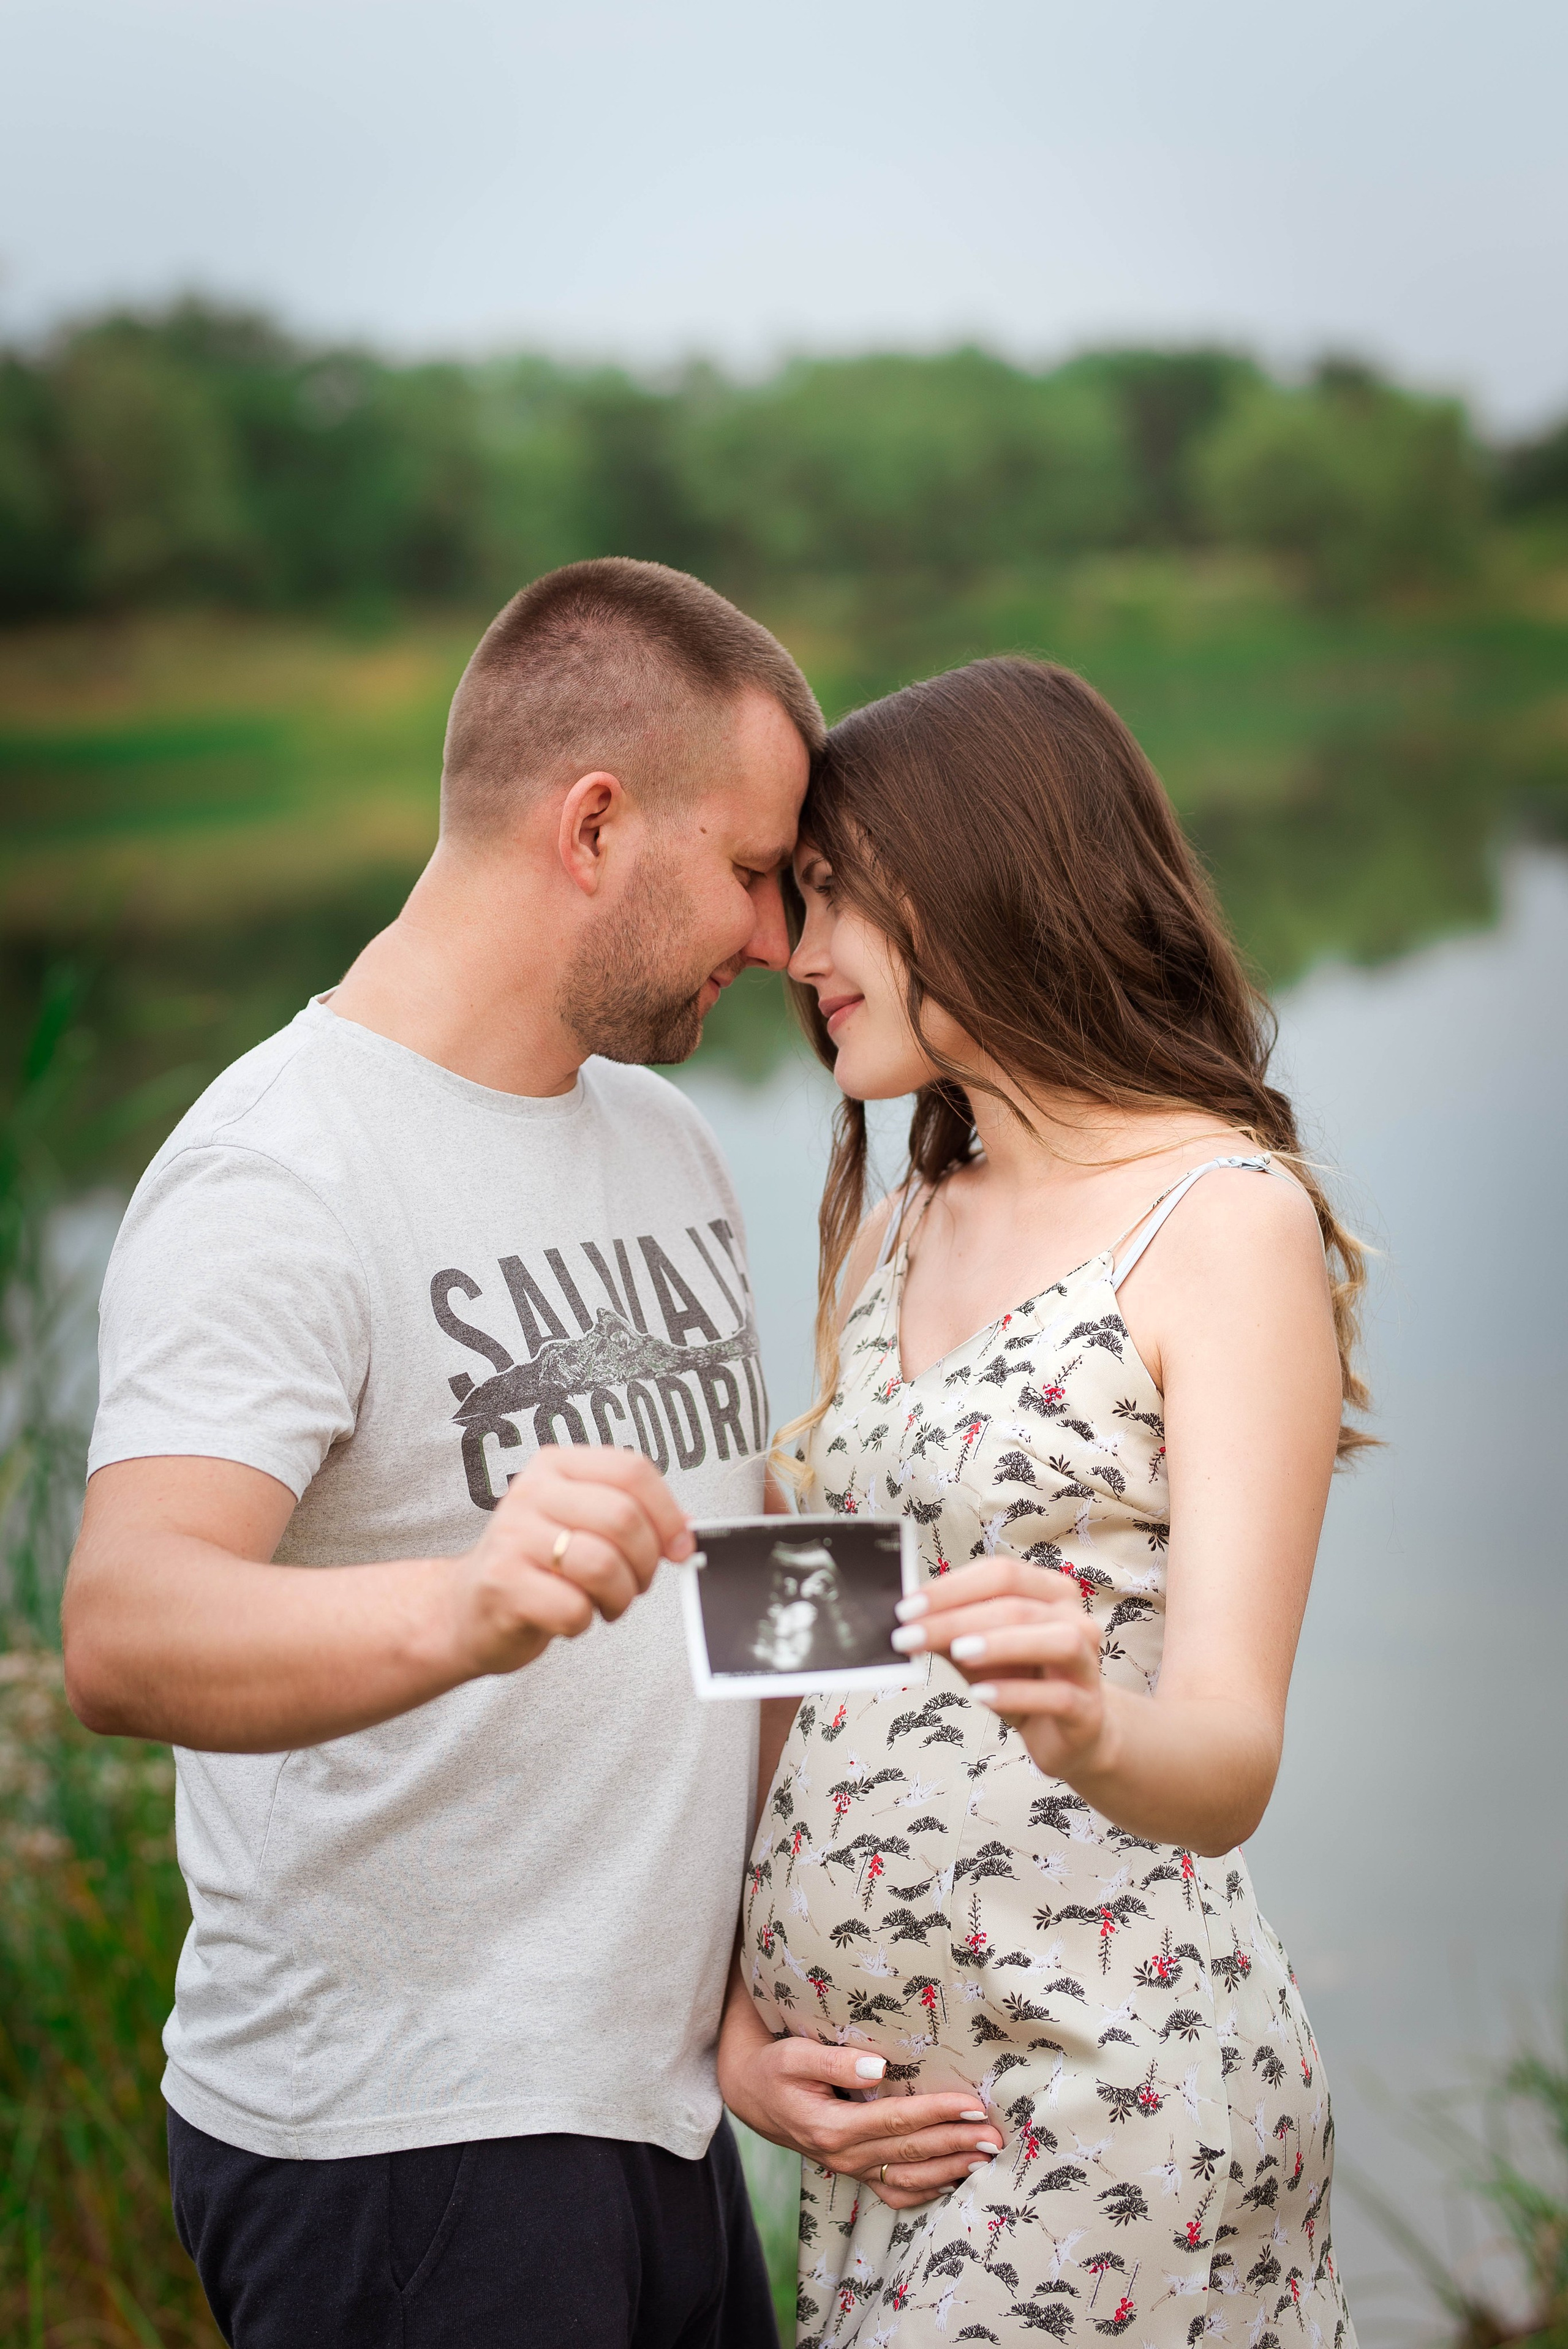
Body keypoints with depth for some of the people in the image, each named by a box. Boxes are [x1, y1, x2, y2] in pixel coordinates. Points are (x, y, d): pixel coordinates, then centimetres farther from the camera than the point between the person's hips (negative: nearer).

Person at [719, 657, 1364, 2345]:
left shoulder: (1231, 1219, -11)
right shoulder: (889, 1235, 11)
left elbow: (1230, 1759, -19)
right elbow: (801, 1659, 12)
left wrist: (1091, 1725, -40)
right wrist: (729, 1997, 1)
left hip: (1102, 2097, -6)